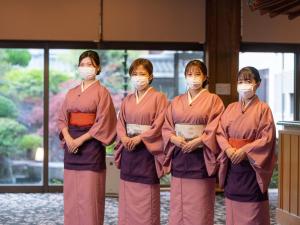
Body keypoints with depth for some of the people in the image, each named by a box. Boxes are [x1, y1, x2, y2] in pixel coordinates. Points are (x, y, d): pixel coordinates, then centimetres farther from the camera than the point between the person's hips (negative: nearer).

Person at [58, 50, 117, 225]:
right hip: (71, 143, 5)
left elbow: (102, 122, -9)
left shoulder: (101, 92, -2)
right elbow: (63, 118, 11)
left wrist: (81, 139, -14)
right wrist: (68, 138, -8)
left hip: (91, 143, -5)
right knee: (71, 192, 6)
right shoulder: (72, 93, 14)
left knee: (89, 193, -5)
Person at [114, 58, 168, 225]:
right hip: (128, 150, 5)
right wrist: (124, 138, -9)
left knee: (146, 195, -4)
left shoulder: (158, 97, -4)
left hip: (147, 150, -5)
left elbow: (159, 125, -11)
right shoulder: (128, 100, 13)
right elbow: (120, 123, 11)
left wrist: (139, 138, -17)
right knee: (128, 195, 8)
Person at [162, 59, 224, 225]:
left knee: (199, 206, -2)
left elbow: (215, 129, -7)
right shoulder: (176, 102, 14)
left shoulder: (213, 100, 1)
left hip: (201, 156, -4)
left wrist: (197, 141, -18)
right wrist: (174, 138, -9)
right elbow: (166, 127, 10)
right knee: (178, 204, 6)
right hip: (179, 156, 4)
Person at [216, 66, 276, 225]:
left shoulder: (263, 109, -4)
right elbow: (220, 132, 4)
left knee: (252, 210, -1)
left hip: (252, 166, -4)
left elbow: (267, 138, -11)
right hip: (232, 165, 5)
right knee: (233, 208, 9)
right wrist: (228, 149, -14)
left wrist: (244, 151, -18)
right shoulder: (231, 108, 9)